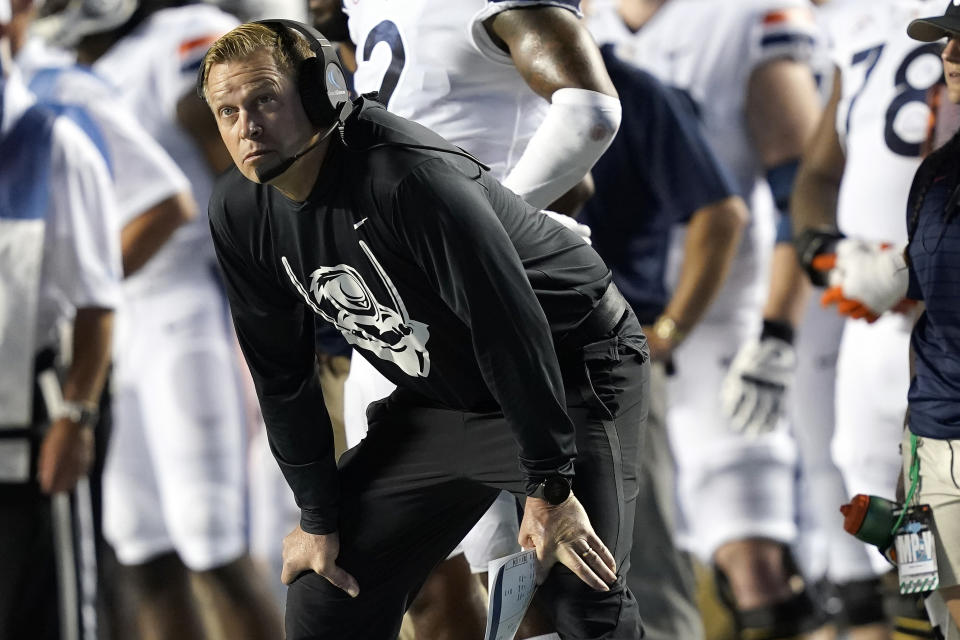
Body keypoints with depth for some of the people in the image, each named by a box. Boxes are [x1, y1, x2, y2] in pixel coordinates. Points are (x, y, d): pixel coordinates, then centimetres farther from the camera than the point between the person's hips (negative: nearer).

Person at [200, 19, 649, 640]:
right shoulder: (239, 215, -8)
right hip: (440, 400, 7)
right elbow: (281, 373, 4)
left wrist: (549, 489, -27)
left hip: (570, 373, -7)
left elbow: (511, 327, -30)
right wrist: (318, 517, 5)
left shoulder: (409, 174, -31)